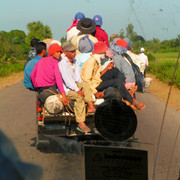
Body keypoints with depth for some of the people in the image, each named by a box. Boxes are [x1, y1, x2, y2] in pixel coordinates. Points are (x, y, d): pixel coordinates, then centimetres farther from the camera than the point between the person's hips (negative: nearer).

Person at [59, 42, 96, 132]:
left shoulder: (74, 62, 13)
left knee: (85, 84, -23)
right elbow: (67, 79, -23)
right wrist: (77, 90, -28)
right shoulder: (62, 63, -15)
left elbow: (78, 76, 12)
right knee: (79, 96, -32)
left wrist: (80, 86, -8)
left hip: (74, 84, 7)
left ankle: (91, 107, -31)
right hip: (65, 88, -7)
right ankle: (80, 122, -31)